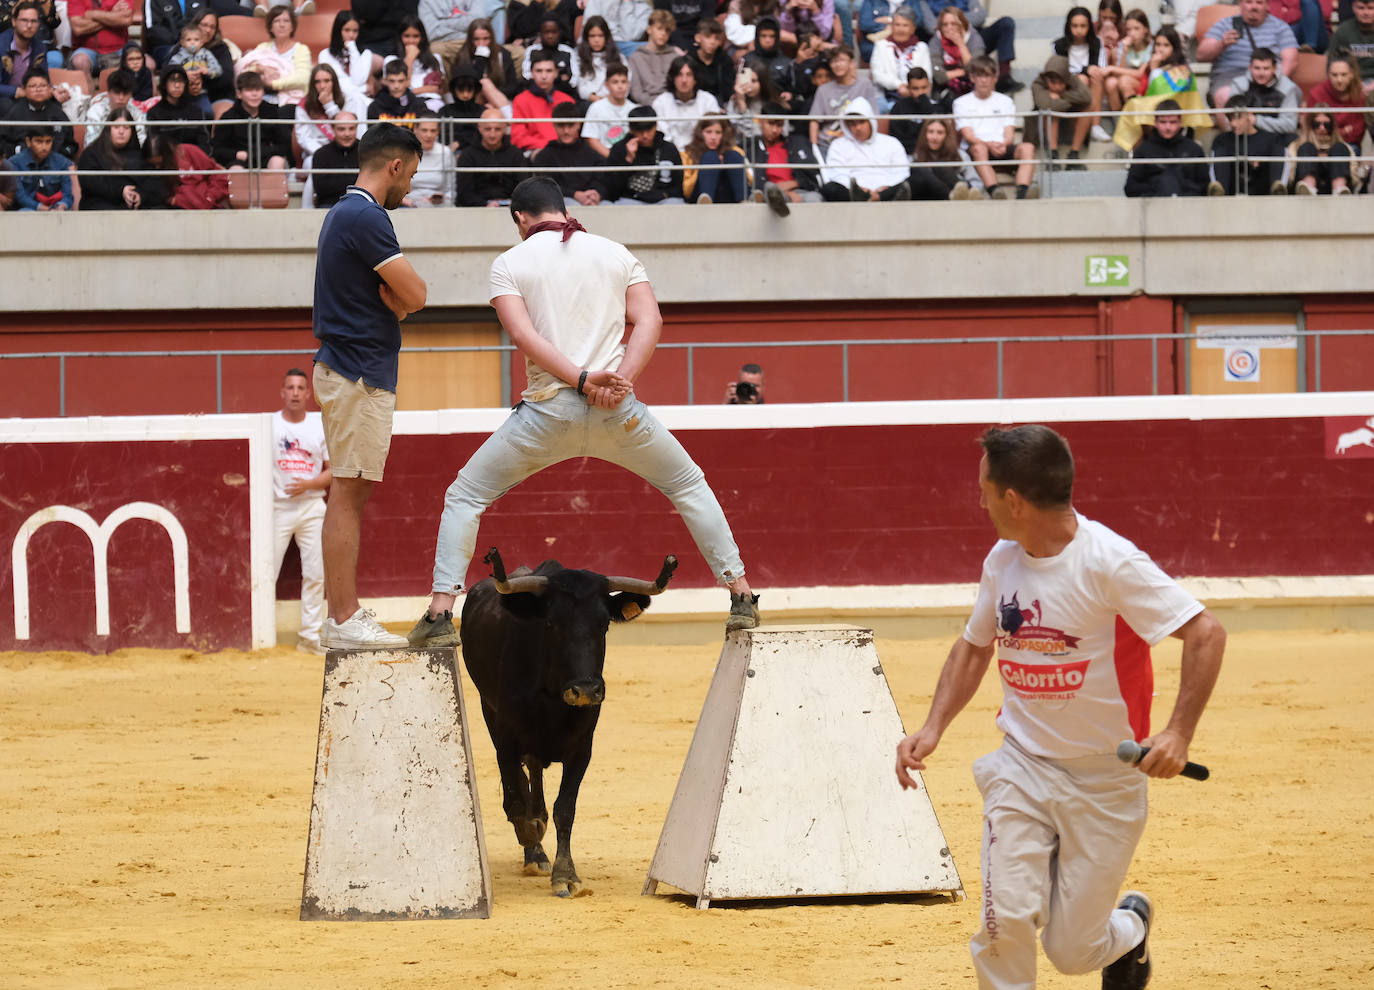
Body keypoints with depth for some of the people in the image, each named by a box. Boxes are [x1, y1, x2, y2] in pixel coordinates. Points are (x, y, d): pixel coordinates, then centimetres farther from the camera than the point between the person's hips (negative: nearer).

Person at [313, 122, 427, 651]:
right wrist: (397, 298, 2)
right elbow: (415, 295, -17)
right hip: (360, 373, -11)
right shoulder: (366, 217, -15)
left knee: (352, 492, 12)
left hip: (343, 367, 11)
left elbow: (396, 297, 18)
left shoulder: (343, 213, 17)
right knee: (347, 492, -10)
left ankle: (343, 615, 16)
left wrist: (392, 300, -2)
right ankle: (344, 621, -10)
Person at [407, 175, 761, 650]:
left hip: (549, 409, -2)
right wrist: (620, 379, -10)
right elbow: (649, 320, 1)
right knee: (689, 487, 22)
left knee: (464, 497, 11)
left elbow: (523, 334, -9)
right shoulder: (616, 254, 13)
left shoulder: (510, 263, 6)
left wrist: (582, 378, -16)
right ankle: (742, 598, 16)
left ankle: (440, 614, -3)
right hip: (619, 411, 2)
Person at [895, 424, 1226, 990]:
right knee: (1006, 921, -16)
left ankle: (1129, 927, 36)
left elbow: (1206, 635, -21)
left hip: (1105, 779, -4)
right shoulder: (1002, 561, 2)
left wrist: (1178, 734, -32)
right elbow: (974, 647, 19)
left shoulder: (1109, 562, -18)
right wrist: (933, 729, 5)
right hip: (1021, 769, 4)